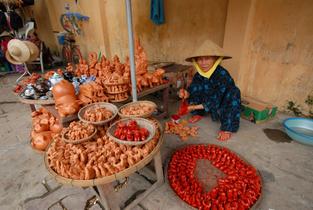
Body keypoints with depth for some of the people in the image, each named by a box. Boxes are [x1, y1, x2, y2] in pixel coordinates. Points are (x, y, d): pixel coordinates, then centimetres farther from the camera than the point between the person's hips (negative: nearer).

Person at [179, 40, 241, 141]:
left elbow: (215, 100, -32)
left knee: (234, 91, -34)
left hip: (224, 105, -5)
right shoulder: (199, 74, -13)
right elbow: (192, 89, -10)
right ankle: (198, 114, 9)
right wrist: (187, 93, -34)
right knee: (195, 88, -12)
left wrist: (194, 107, -35)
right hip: (208, 101, 5)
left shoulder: (222, 75, -31)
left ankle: (228, 128, -20)